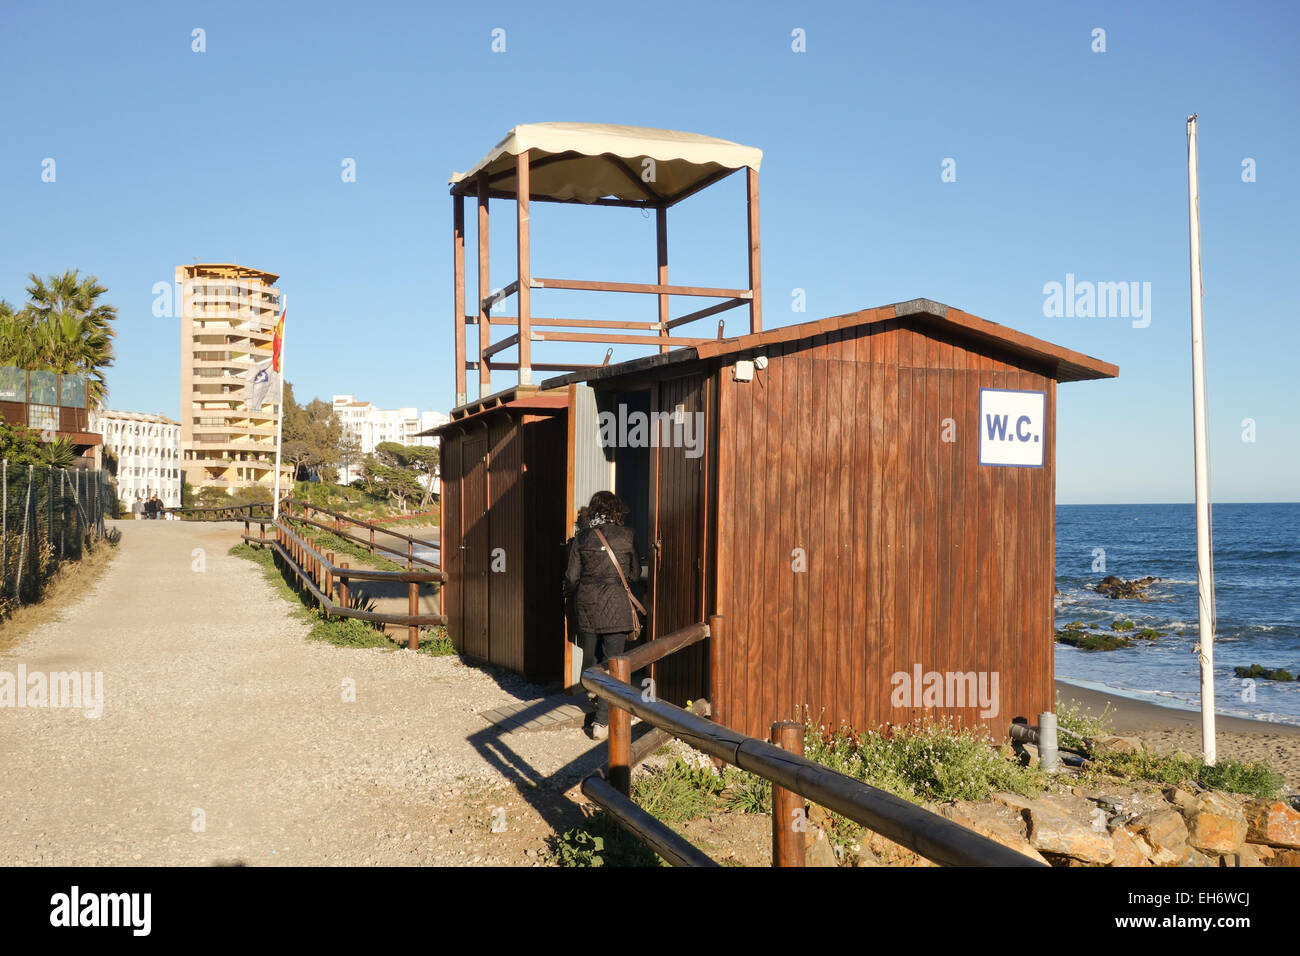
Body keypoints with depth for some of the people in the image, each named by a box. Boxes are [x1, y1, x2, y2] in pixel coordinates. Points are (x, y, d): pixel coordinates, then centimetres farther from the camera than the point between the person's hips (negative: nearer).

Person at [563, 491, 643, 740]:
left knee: (590, 660, 16)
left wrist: (570, 595, 24)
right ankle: (602, 721, -6)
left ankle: (593, 711, 29)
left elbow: (572, 577, 3)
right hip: (616, 607, -3)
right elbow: (635, 574, 6)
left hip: (587, 607, 3)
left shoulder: (582, 537, 1)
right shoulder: (627, 536, -3)